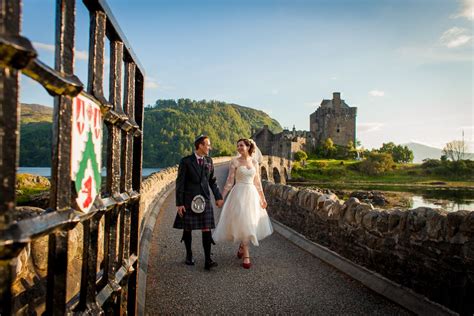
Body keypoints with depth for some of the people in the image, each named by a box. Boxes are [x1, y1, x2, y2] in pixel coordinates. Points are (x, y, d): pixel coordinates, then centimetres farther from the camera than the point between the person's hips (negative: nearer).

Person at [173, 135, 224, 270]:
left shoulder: (209, 161, 6)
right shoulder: (185, 161, -7)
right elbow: (180, 183, -6)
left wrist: (218, 197, 6)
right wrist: (179, 203, -9)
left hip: (205, 200, 3)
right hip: (189, 201, -3)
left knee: (206, 230, -3)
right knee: (187, 229, 9)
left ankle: (208, 260, -1)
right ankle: (189, 255, 28)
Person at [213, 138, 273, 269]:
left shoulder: (254, 162, 8)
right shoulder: (235, 161, -3)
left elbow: (257, 182, 12)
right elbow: (229, 181, -5)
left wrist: (262, 198, 12)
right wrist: (221, 197, -11)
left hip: (252, 194, 4)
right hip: (239, 194, -4)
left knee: (252, 223, 9)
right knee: (243, 223, -6)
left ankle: (242, 246, 34)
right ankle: (246, 255, 2)